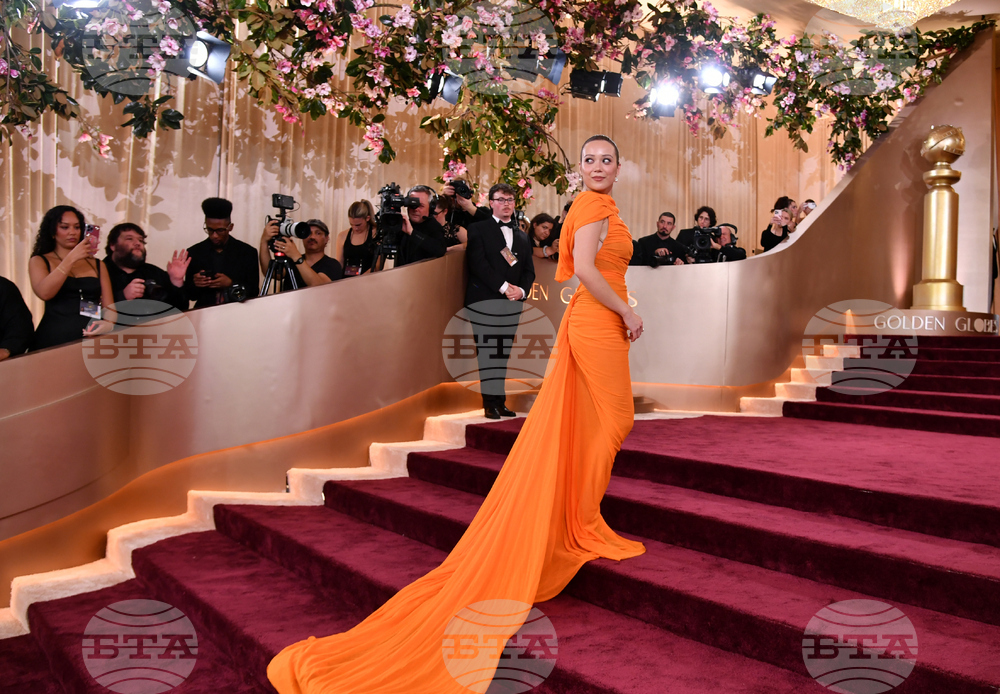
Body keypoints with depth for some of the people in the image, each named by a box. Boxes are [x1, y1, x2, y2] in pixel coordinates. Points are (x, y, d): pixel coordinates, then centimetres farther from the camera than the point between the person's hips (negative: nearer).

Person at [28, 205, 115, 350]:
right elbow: (44, 293, -10)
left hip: (92, 339, 2)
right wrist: (71, 258, -14)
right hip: (53, 341, -2)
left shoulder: (96, 264, 17)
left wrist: (109, 322, -11)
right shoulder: (39, 261, 10)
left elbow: (109, 306, 11)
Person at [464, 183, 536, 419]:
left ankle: (500, 401, 6)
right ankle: (490, 402, -4)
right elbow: (478, 264, -7)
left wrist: (521, 290, -4)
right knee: (488, 353, -7)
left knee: (503, 354, 4)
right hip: (485, 300, -4)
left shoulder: (523, 236, 21)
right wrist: (503, 287, -14)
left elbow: (529, 271, 16)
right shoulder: (478, 230, 5)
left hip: (513, 302, 5)